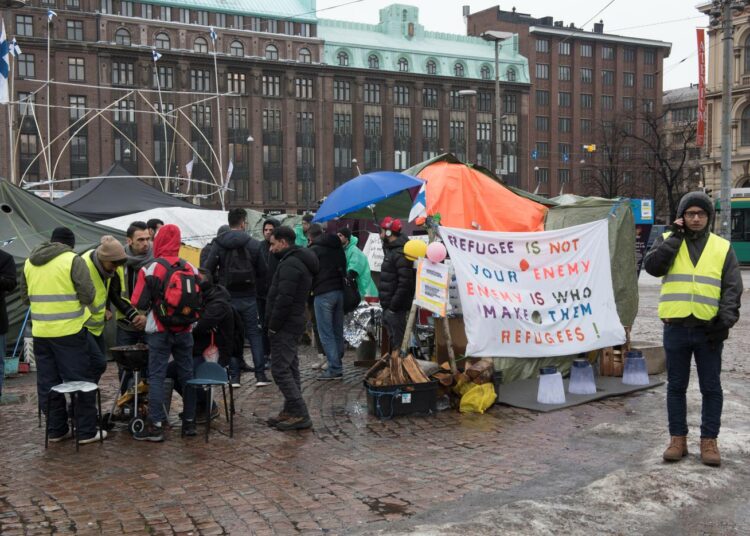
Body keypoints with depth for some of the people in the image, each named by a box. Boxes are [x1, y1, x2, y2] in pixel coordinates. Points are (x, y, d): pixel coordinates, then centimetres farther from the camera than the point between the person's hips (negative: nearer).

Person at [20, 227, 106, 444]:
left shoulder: (29, 262, 10)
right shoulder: (73, 260, -8)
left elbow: (25, 297, 17)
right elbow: (88, 295, -12)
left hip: (40, 332, 5)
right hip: (70, 330, -5)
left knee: (48, 383, 13)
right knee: (81, 381, 3)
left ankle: (56, 430, 19)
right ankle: (87, 431, 7)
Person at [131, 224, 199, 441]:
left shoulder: (150, 270, -11)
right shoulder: (191, 268, 1)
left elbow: (139, 303, -9)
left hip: (159, 331, -4)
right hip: (185, 331, 4)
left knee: (156, 377, 0)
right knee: (187, 374, 11)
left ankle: (155, 425, -1)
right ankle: (189, 422, 18)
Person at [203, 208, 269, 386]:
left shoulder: (219, 244, -2)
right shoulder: (254, 244, 0)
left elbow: (208, 270, -6)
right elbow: (262, 272, 1)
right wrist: (259, 293, 11)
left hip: (227, 297, 0)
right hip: (249, 298, 0)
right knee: (254, 334, 8)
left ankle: (234, 377, 8)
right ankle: (260, 375, 4)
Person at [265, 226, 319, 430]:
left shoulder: (290, 264, -17)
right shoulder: (299, 261, 17)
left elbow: (284, 299, -24)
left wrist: (273, 325, -18)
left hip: (285, 326, -11)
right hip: (294, 323, 11)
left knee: (280, 369, -8)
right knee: (289, 368, 14)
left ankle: (300, 415, -8)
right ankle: (291, 411, 21)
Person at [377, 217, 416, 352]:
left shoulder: (400, 254, -17)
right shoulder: (391, 250, 16)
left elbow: (405, 283, -23)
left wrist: (393, 306, -22)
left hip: (396, 309, -10)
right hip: (389, 307, 10)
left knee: (398, 342, -6)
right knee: (393, 341, 18)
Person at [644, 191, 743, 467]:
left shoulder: (722, 247, 7)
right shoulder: (667, 241, 7)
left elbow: (732, 289, 3)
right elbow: (652, 266, -12)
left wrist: (726, 320, -9)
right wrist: (675, 237, -12)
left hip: (709, 329, 0)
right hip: (676, 328, 0)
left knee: (711, 388, 5)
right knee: (676, 386, 8)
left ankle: (709, 441, 15)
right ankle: (678, 438, 17)